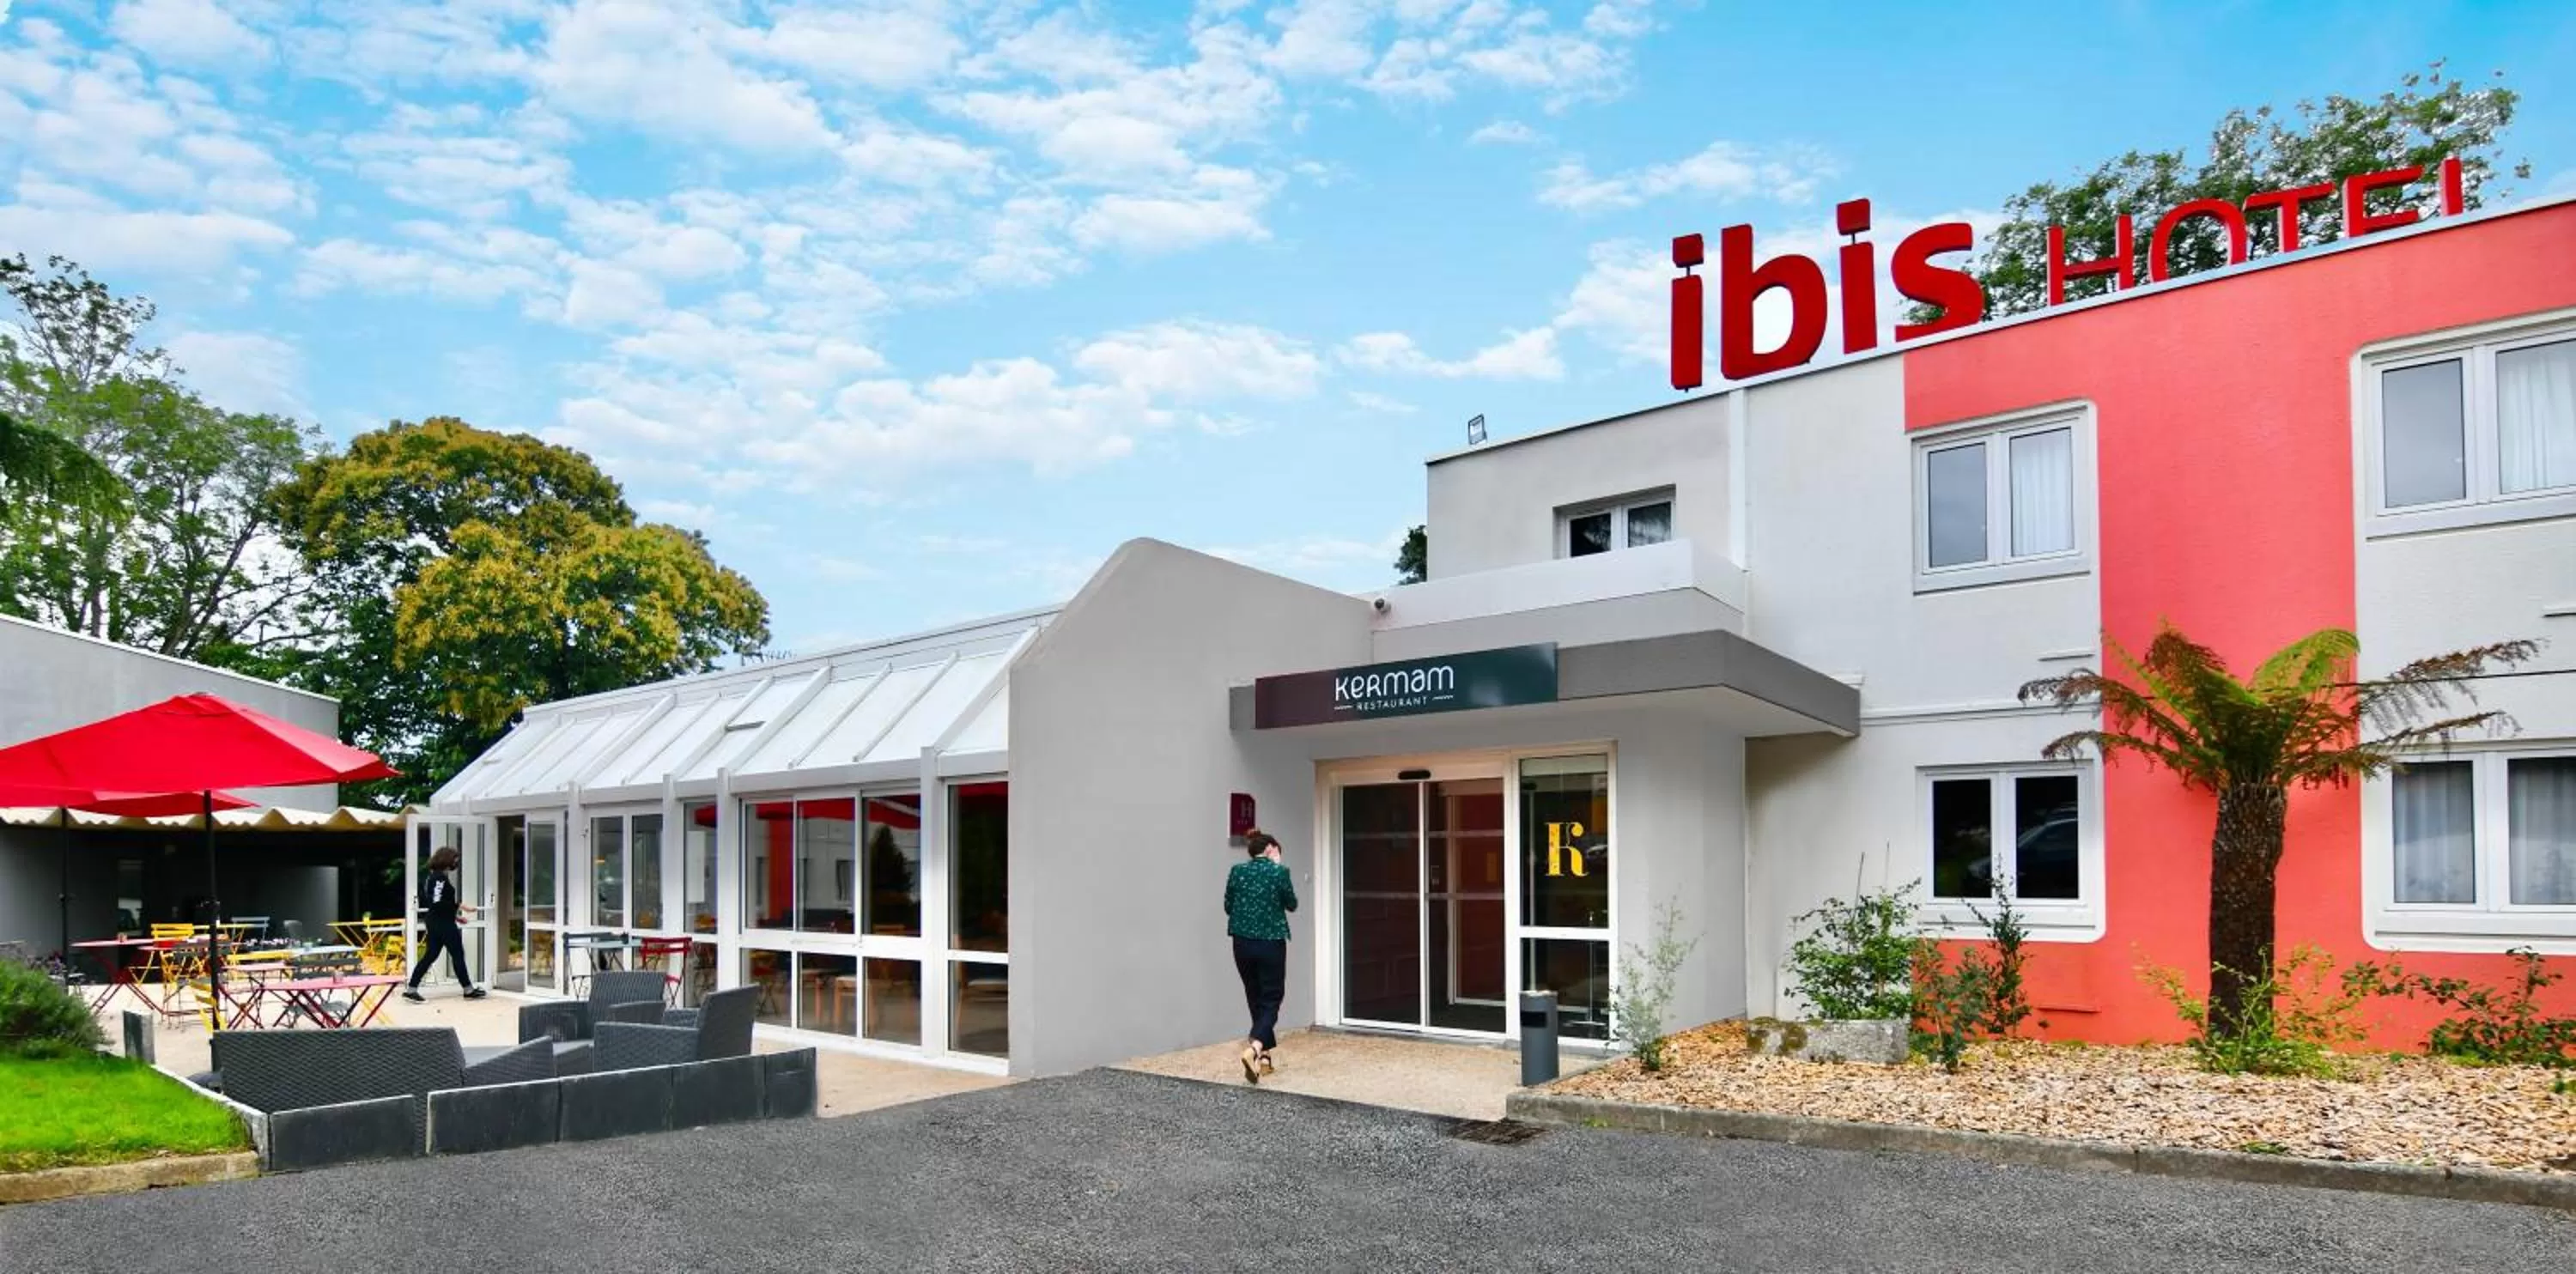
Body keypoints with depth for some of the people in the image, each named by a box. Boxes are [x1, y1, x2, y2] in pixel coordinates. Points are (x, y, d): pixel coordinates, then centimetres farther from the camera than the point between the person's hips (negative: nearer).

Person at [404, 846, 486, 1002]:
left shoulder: (431, 877, 12)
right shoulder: (441, 878, -19)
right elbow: (438, 903, -25)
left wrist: (455, 915, 18)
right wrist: (459, 905, -19)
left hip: (433, 922, 9)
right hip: (443, 924, -9)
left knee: (430, 955, 11)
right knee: (457, 954, 1)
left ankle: (411, 989, 8)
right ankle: (468, 989, 9)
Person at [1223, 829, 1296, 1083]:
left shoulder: (1237, 871, 1)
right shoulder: (1279, 871, -8)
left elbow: (1228, 907, 8)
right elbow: (1292, 905, 5)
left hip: (1243, 943, 4)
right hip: (1271, 943, -4)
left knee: (1255, 999, 17)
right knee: (1271, 999, 3)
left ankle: (1265, 1057, 21)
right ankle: (1253, 1050, -21)